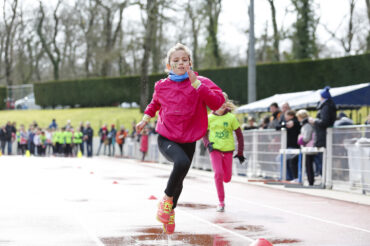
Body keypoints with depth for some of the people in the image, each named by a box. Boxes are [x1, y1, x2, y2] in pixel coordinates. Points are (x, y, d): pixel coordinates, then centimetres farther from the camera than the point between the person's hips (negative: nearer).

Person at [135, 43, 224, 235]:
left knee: (178, 181, 15)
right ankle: (167, 199, -10)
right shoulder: (162, 86, 1)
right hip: (166, 139, -2)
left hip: (188, 141, 2)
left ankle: (171, 210, 46)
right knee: (182, 162, -33)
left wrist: (196, 83, -27)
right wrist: (145, 119, 12)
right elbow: (155, 104, 24)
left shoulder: (201, 83, -6)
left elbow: (217, 102, -24)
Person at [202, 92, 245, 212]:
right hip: (214, 149, -1)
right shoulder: (210, 118, 0)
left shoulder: (231, 118, -3)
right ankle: (221, 202, -6)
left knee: (227, 178, 3)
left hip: (228, 150, 1)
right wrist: (208, 144, -9)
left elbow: (239, 135, 3)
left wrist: (240, 152, 2)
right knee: (218, 173, -17)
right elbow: (204, 134, 11)